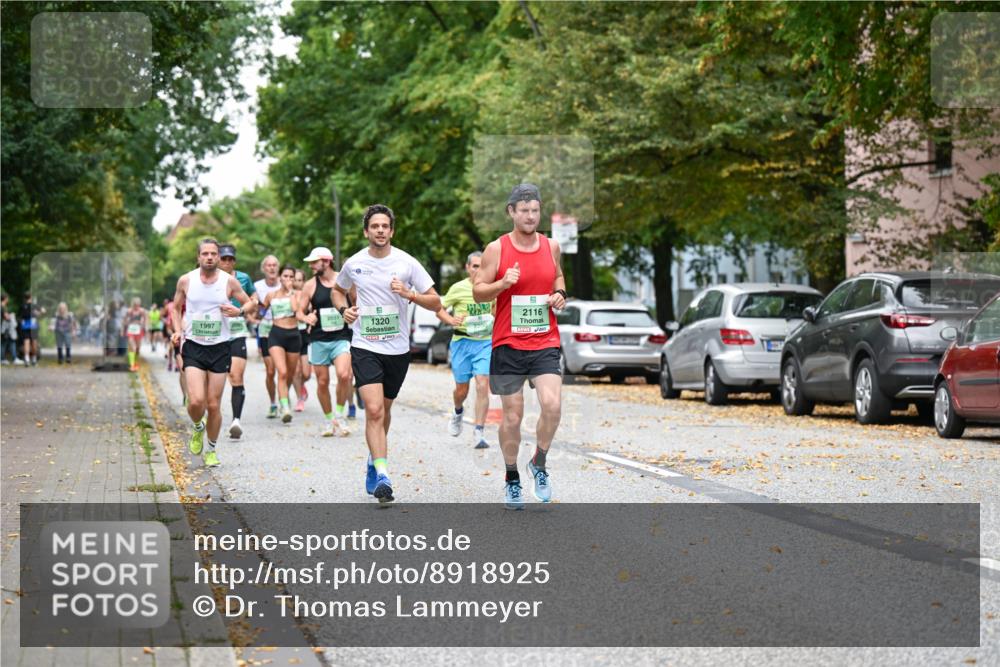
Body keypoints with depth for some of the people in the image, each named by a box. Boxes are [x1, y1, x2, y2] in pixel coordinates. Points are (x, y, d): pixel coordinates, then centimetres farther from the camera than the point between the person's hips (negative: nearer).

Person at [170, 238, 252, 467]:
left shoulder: (229, 282, -2)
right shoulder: (186, 281, 0)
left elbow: (249, 303, 10)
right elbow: (176, 307, 15)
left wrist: (239, 312, -13)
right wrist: (177, 330, -1)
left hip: (219, 348, 0)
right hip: (193, 347, 0)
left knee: (214, 405, 2)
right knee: (196, 401, -17)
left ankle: (211, 450, 22)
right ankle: (198, 428, 18)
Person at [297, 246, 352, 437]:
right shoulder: (310, 285, 3)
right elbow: (300, 311, 6)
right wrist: (306, 317, -14)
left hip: (342, 337, -2)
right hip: (319, 340, 2)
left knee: (344, 375, -22)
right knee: (322, 382, 4)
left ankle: (340, 413, -2)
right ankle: (329, 420, 22)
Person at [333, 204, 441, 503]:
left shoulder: (407, 263, -4)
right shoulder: (354, 263, 0)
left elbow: (436, 303, -2)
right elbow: (337, 290, 21)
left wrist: (409, 294, -19)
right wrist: (343, 309, 0)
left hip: (398, 349, 1)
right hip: (365, 347, -1)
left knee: (384, 410, 16)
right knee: (374, 409, -17)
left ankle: (374, 460, 41)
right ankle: (381, 475, -22)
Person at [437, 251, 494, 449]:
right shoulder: (458, 288, -5)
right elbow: (439, 309, 1)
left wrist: (495, 320, 6)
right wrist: (451, 320, -17)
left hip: (485, 342, 1)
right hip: (462, 341, -1)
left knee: (482, 386, -14)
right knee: (462, 389, 8)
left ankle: (479, 432, -12)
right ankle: (458, 412, 43)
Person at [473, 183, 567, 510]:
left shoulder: (551, 246, 6)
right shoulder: (496, 249, -3)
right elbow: (478, 292, -1)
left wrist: (559, 294, 4)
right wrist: (503, 283, -19)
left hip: (545, 343, 2)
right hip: (508, 345, -2)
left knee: (552, 405, -17)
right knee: (512, 416, 3)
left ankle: (539, 464, 8)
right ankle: (511, 480, 23)